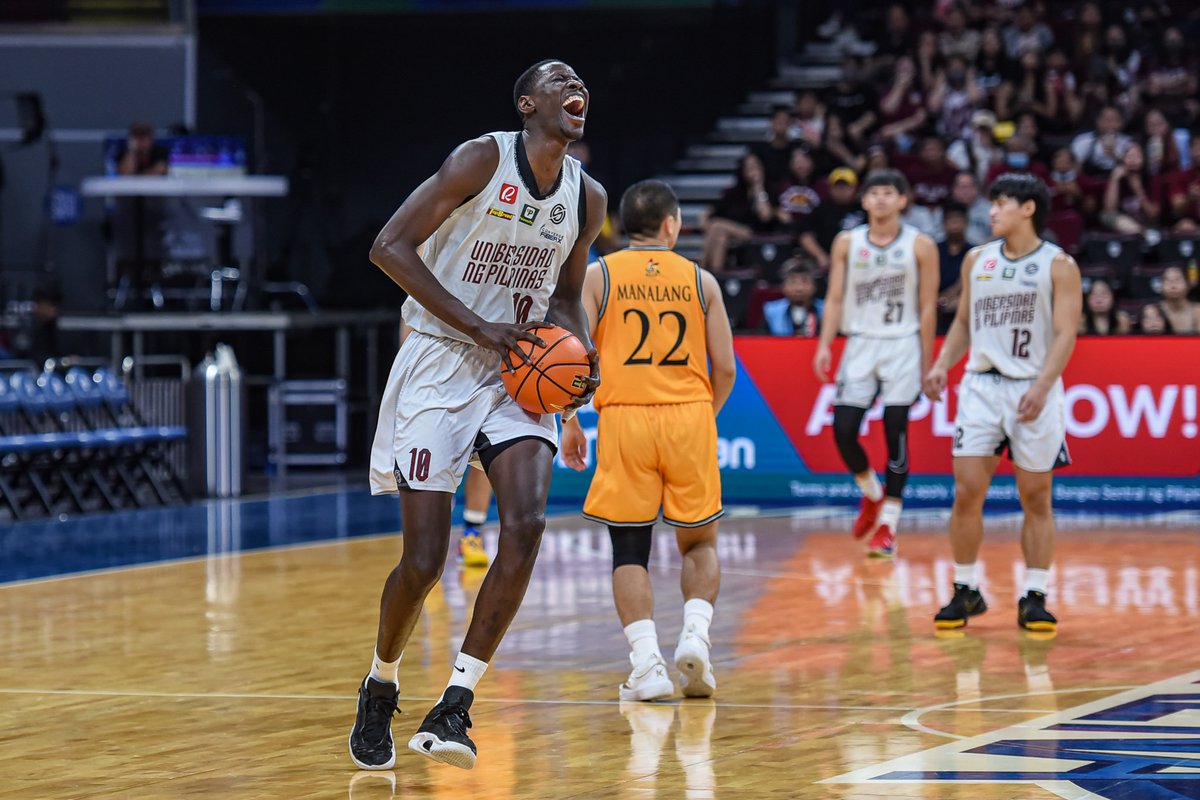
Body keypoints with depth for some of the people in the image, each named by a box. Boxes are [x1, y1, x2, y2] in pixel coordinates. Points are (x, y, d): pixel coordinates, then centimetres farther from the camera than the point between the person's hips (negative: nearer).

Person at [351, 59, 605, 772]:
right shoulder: (483, 160, -12)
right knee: (425, 559, -8)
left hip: (518, 373, 5)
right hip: (440, 365, -4)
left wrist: (580, 359, -1)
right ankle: (380, 691, 21)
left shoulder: (587, 198, 5)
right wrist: (480, 328, -21)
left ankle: (455, 706, -13)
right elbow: (390, 247, -16)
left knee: (527, 526, -19)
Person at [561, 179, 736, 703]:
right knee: (700, 543, 16)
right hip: (688, 417, 1)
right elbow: (725, 370, 6)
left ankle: (646, 664, -7)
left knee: (629, 551, 7)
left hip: (623, 418, -1)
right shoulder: (700, 280, 7)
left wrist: (570, 423, 7)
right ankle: (695, 635, -7)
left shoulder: (597, 276, 3)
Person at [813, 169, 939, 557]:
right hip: (860, 343, 3)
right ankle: (872, 494, 24)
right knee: (843, 430, -4)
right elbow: (835, 298, 6)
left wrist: (926, 362, -1)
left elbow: (927, 307, 1)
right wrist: (825, 345, -6)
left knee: (895, 434, -5)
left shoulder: (920, 246, -1)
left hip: (902, 346, -3)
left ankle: (888, 523, 0)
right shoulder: (847, 243, 6)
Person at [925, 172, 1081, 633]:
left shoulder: (1058, 265, -3)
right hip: (982, 385, 3)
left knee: (1036, 498, 2)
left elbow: (1065, 333, -9)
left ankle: (1034, 598, 8)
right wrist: (942, 365, 3)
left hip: (1034, 391, -3)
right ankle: (966, 591, 8)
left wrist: (1042, 387, -22)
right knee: (966, 492, -4)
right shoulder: (977, 260, 11)